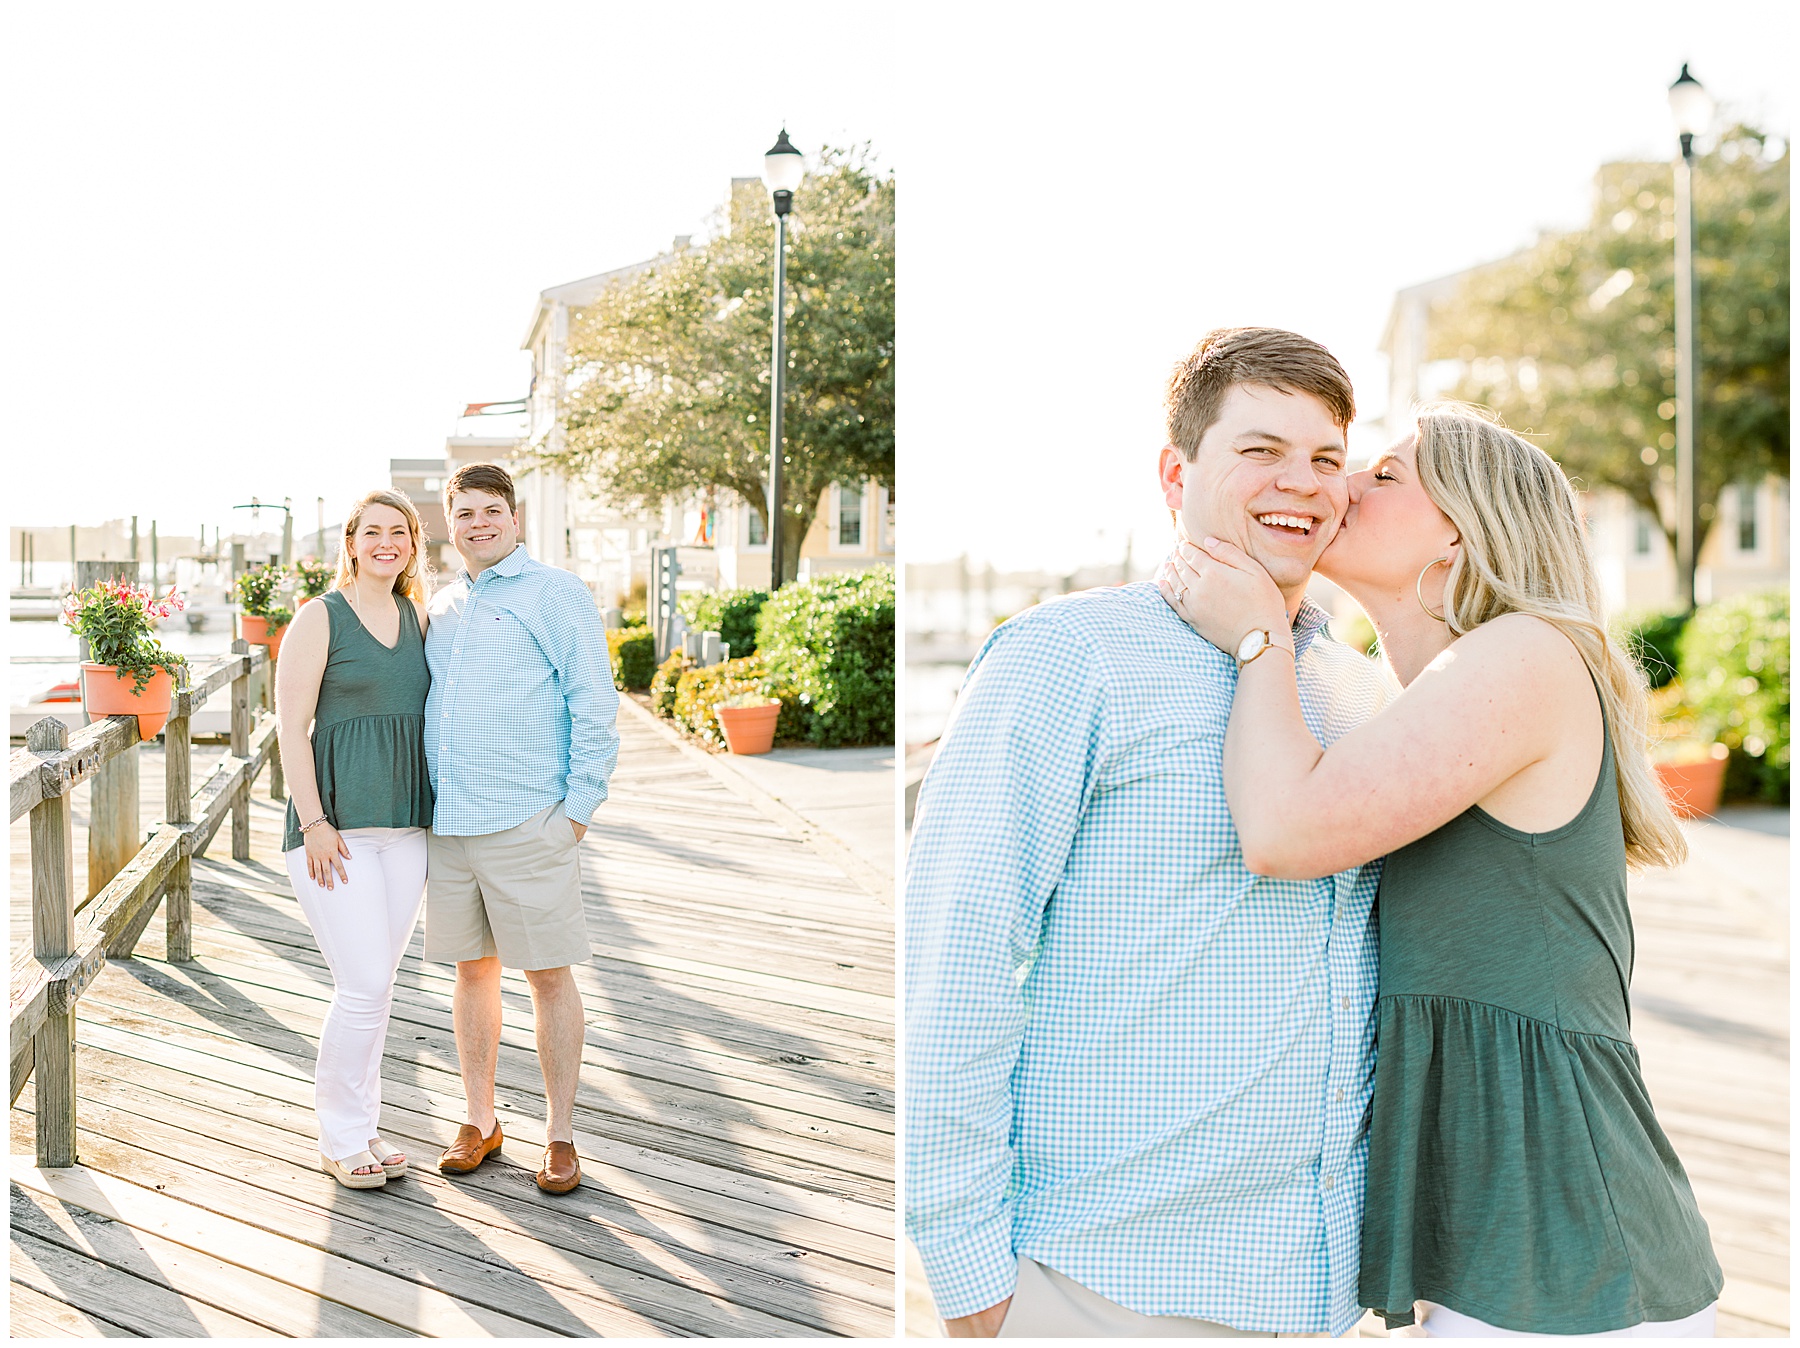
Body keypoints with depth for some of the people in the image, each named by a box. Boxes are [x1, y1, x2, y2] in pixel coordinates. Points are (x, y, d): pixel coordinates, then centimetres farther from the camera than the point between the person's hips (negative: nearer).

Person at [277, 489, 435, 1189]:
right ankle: (339, 1139, 8)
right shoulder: (320, 617, -3)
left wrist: (438, 813, 14)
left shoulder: (417, 618, 14)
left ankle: (360, 1128, 22)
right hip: (335, 824, -6)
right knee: (364, 987, -8)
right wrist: (313, 822, -14)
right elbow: (292, 726, -7)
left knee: (374, 986, 11)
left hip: (406, 824, 6)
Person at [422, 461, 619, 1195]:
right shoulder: (440, 607, 16)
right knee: (472, 970, 12)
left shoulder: (556, 594, -2)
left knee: (549, 975, 1)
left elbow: (594, 704, -6)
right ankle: (479, 1120, 25)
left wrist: (579, 806, -11)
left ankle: (560, 1135, 11)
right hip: (448, 824, 6)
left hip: (529, 823, -5)